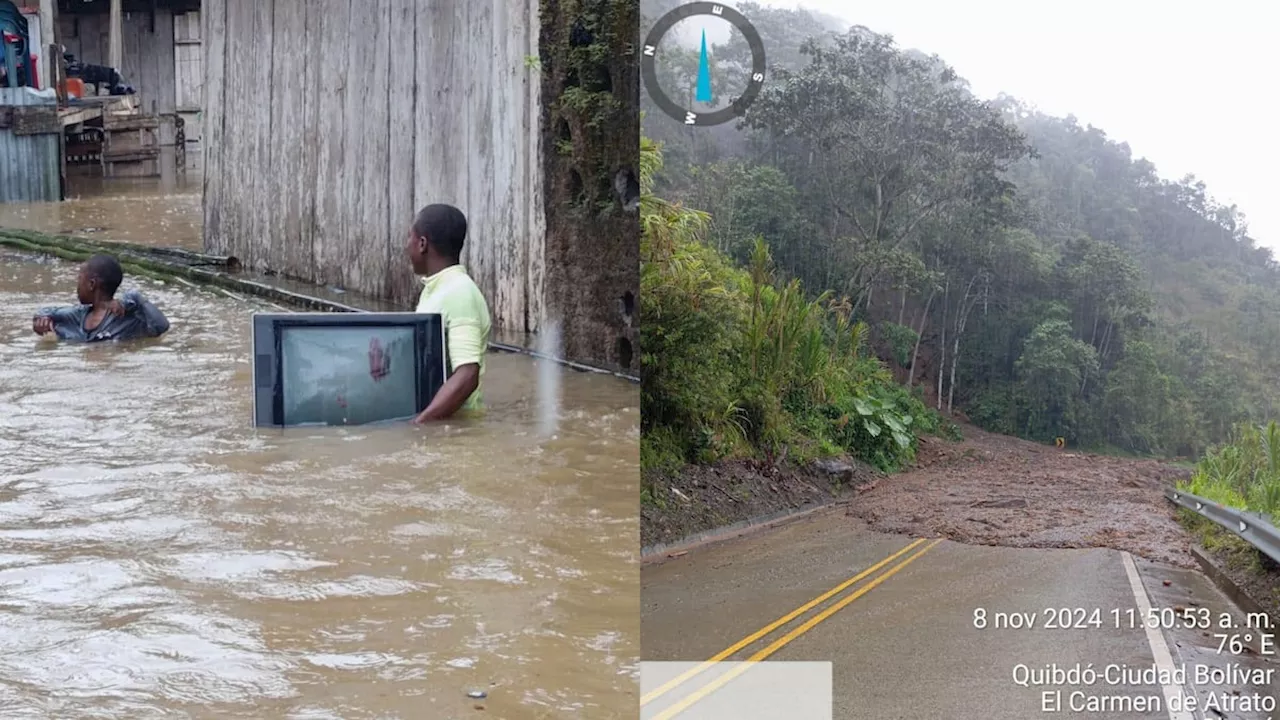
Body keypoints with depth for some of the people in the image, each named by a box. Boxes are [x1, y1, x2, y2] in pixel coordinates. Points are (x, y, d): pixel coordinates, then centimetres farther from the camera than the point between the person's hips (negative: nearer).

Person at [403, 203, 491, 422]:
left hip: (452, 421, -7)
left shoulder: (459, 294, -14)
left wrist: (416, 425, -29)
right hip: (433, 417, 7)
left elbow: (467, 376, -24)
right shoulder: (434, 289, 13)